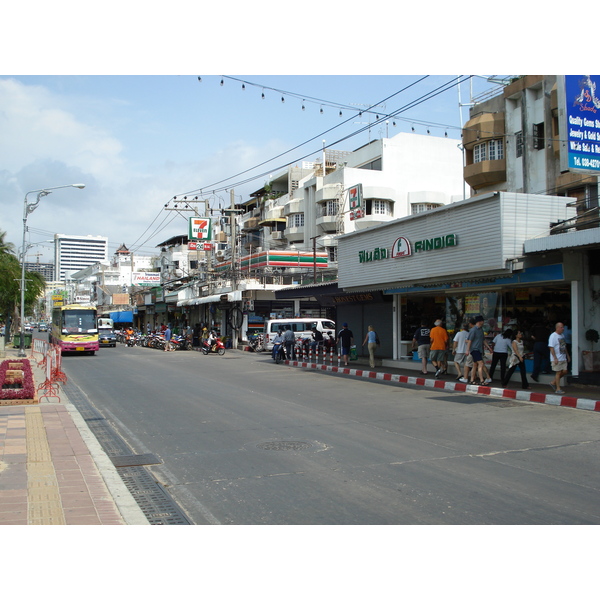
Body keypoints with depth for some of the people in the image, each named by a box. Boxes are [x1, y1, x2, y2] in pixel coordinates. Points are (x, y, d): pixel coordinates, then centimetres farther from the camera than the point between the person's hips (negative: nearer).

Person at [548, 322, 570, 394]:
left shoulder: (562, 335, 13)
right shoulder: (553, 336, -13)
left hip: (563, 358, 8)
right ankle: (558, 389, 4)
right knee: (558, 372, -4)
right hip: (557, 359, -8)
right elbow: (551, 348, -18)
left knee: (565, 371, 4)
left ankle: (553, 382, 21)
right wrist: (555, 358, -22)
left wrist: (567, 355, 21)